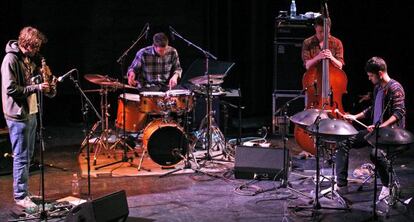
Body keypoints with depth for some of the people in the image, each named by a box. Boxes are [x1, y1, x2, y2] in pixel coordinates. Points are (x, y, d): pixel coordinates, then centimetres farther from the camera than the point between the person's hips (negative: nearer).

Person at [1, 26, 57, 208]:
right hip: (18, 115, -9)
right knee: (21, 157, -3)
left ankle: (24, 191, 26)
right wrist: (37, 87, -22)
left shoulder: (29, 58, 11)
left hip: (31, 112, 9)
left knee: (28, 155, 15)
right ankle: (20, 196, 7)